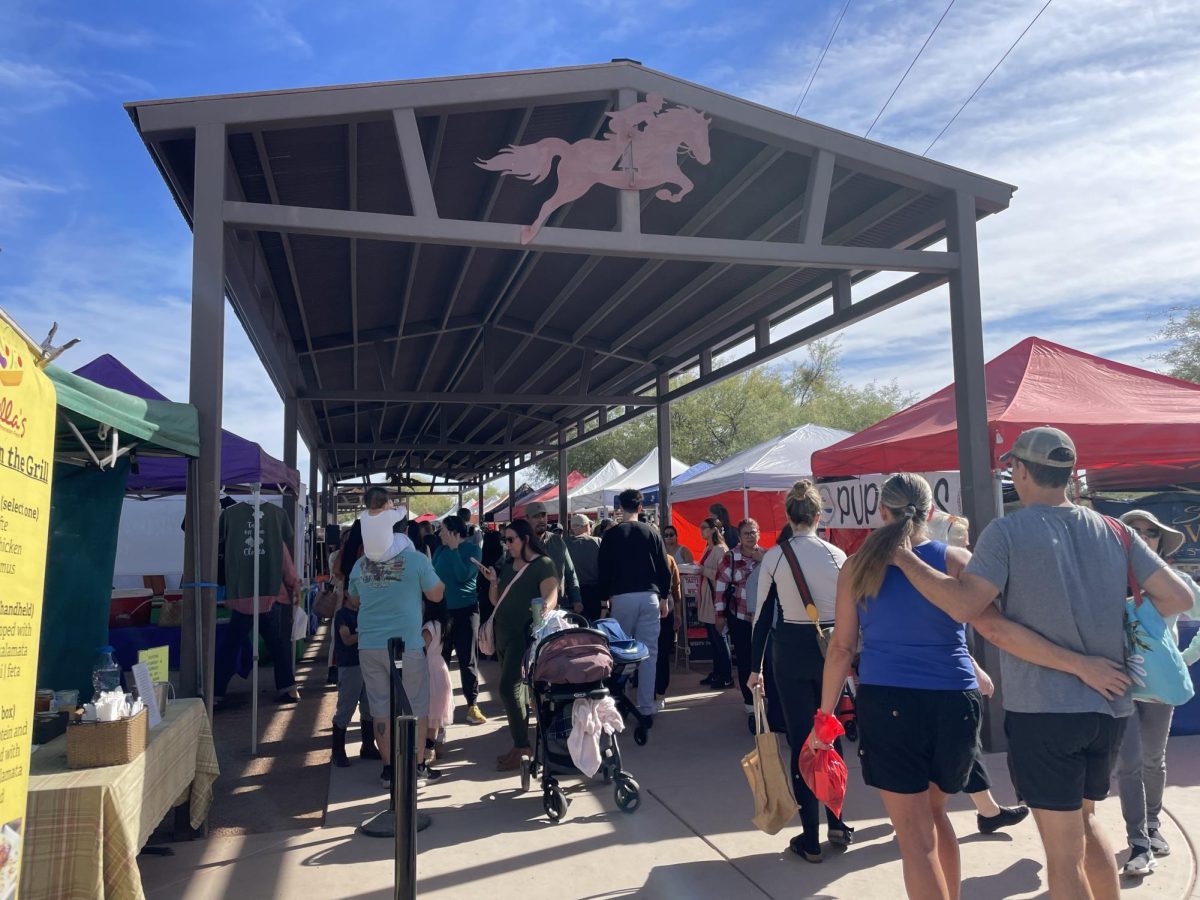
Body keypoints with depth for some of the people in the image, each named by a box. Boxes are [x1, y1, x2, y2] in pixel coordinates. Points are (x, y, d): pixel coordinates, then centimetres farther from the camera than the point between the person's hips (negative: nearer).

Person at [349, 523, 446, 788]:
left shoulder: (361, 565, 5)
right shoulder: (416, 560, -8)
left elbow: (353, 601, 20)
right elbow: (436, 595, 2)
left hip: (369, 647, 3)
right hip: (407, 645, -3)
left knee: (381, 709, 10)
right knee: (416, 707, 10)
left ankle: (389, 769, 15)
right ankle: (418, 766, 17)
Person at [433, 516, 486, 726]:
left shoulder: (471, 549, -7)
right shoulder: (441, 550, 7)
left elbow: (463, 575, -19)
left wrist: (454, 549, -17)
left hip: (465, 610, -4)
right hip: (442, 610, 5)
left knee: (467, 659, 1)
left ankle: (473, 705, 7)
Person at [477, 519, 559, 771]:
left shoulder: (543, 564, -7)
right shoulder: (509, 567, 15)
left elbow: (551, 597, -17)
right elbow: (496, 601, 16)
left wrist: (545, 606, -38)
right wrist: (493, 581, -1)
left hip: (525, 635, -8)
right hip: (504, 634, 8)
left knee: (508, 687, -15)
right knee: (516, 688, 11)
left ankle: (522, 746, -9)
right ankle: (520, 742, 19)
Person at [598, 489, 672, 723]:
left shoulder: (611, 534, 2)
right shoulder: (652, 533, 4)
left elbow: (604, 569, 4)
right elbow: (664, 569, 4)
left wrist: (608, 595, 15)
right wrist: (664, 598, 12)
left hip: (621, 598, 0)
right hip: (649, 597, 1)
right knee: (649, 654, 1)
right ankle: (646, 709, 1)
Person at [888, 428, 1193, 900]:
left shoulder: (1007, 531, -12)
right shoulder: (1114, 531, 3)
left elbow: (964, 605, -18)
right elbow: (1179, 598, 3)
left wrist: (905, 560, -8)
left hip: (1043, 708, -6)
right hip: (1109, 707, 6)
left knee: (1065, 852, 4)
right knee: (1084, 818, 27)